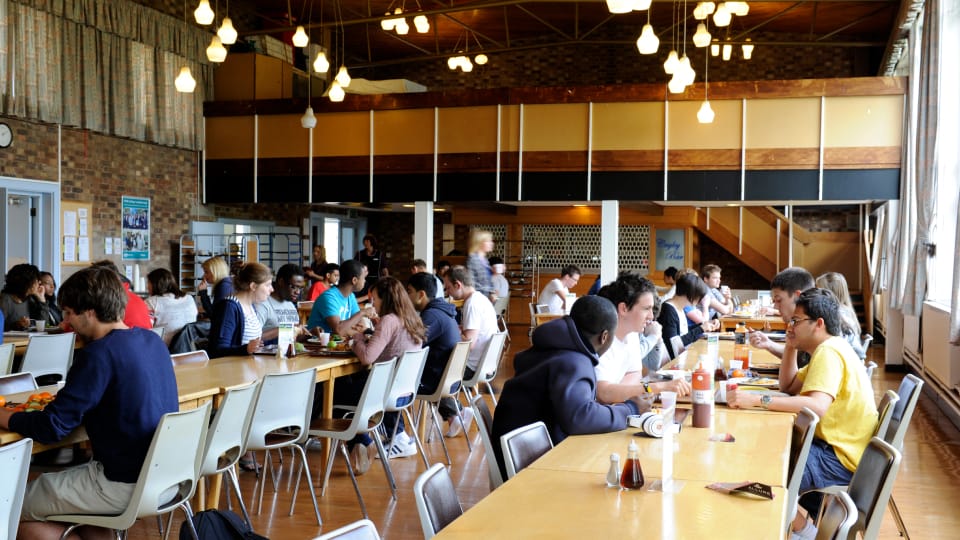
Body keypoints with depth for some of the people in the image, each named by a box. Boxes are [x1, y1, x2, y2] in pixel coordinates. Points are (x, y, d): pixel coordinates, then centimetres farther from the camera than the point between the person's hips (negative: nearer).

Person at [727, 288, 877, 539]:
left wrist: (757, 400, -39)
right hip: (836, 447, 11)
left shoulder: (828, 352, -19)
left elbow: (817, 406, -36)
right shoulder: (829, 349, 13)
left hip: (842, 462, -11)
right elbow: (788, 386, 21)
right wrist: (791, 346, 8)